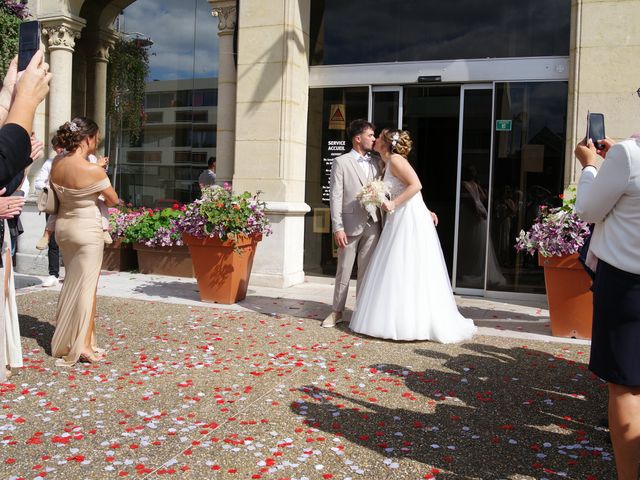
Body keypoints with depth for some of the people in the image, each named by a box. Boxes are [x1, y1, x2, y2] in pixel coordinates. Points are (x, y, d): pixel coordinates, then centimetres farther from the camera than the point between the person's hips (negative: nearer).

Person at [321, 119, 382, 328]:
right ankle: (337, 311, 17)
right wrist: (337, 228, -13)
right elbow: (335, 197, -6)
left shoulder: (376, 163, 12)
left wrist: (383, 222, 1)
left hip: (372, 225, 4)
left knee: (366, 271, 9)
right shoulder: (341, 162, -1)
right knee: (344, 270, 5)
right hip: (350, 224, -3)